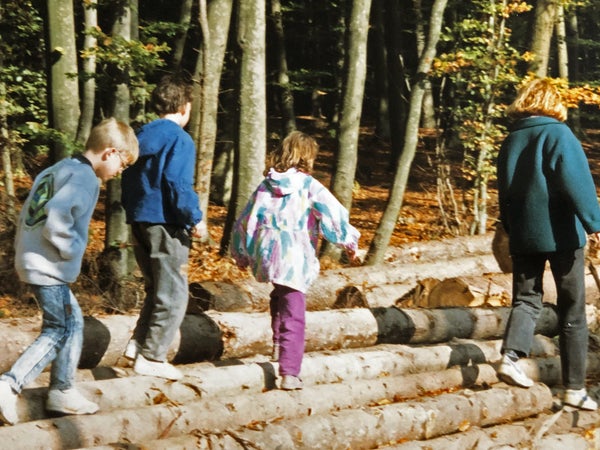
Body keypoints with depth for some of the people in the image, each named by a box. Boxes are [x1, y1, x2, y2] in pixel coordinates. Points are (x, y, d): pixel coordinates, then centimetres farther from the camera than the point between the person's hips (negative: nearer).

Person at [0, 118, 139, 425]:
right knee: (61, 330, -2)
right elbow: (56, 216, -29)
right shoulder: (84, 177, -15)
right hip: (48, 267, -10)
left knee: (72, 323, 16)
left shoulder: (59, 170, 15)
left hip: (32, 260, 10)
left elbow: (30, 212, 18)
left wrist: (25, 250, 19)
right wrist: (71, 250, -15)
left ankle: (62, 393, 19)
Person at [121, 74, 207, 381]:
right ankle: (151, 357, 0)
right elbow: (179, 184, -19)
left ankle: (138, 344, 13)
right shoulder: (179, 139, -11)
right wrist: (195, 219, -11)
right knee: (173, 295, 0)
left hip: (139, 222, 8)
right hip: (166, 225, -8)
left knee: (156, 289, 20)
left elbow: (127, 180, 15)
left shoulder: (142, 136, 12)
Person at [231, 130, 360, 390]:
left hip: (266, 254, 4)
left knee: (280, 296, 33)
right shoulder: (308, 185, -4)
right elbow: (333, 213, -8)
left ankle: (278, 344, 28)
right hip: (294, 258, -4)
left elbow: (246, 220, 13)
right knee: (293, 315, -3)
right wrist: (349, 242, 5)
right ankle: (289, 373, -10)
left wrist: (241, 255, 26)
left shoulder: (266, 185, 8)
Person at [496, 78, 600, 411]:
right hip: (560, 234, -5)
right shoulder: (558, 134, -8)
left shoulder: (510, 142, 10)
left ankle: (510, 355, -18)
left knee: (526, 300, 9)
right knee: (572, 311, 3)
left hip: (523, 235, 5)